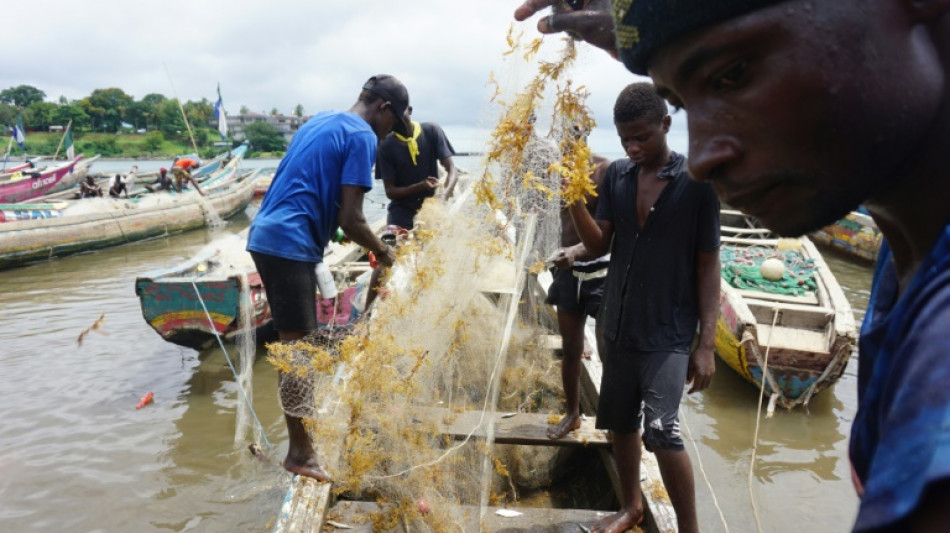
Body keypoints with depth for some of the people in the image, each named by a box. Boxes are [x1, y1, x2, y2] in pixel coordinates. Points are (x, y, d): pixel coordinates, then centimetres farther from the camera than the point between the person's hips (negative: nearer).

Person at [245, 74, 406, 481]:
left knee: (294, 345, 16)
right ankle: (300, 453, 8)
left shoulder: (321, 122, 20)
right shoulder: (362, 136, -7)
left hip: (266, 235, 10)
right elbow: (350, 219, -12)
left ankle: (302, 440, 28)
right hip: (291, 245, -10)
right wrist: (383, 253, 5)